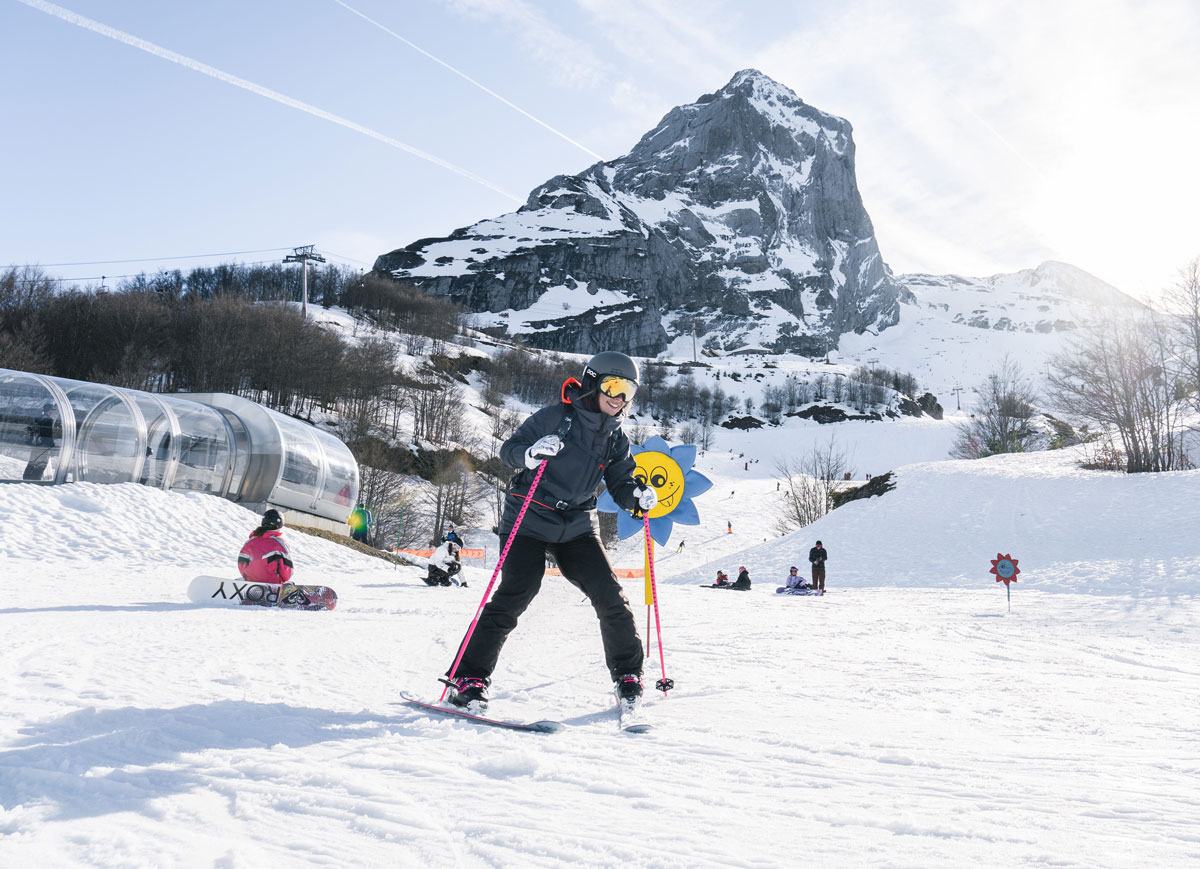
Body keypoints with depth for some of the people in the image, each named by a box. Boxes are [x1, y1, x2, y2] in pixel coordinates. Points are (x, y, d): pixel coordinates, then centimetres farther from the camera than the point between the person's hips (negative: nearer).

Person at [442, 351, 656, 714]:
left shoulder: (616, 439, 8)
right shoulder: (557, 417, -9)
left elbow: (620, 486, 12)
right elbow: (508, 450, -8)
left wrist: (638, 494, -11)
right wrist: (530, 453, -31)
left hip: (578, 527, 5)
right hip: (530, 521, -4)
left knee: (612, 599, -4)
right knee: (514, 596, -16)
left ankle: (628, 676, 15)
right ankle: (468, 678, -6)